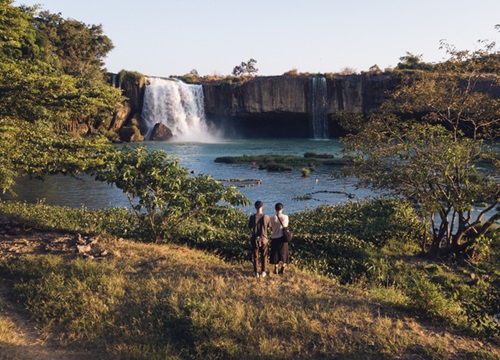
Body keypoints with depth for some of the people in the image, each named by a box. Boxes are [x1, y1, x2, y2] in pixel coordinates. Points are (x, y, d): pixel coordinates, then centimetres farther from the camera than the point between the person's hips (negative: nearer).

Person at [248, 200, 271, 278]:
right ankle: (263, 272, 20)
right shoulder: (266, 217, -11)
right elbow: (268, 228, 1)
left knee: (255, 256, 11)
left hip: (255, 239, 0)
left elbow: (250, 227, 0)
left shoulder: (252, 217, -13)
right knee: (264, 256, 15)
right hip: (264, 239, 0)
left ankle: (256, 272, 17)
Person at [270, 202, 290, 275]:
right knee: (283, 253, 12)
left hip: (274, 237, -1)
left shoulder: (272, 218, -10)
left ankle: (276, 268, 12)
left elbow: (272, 226, 0)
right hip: (283, 237, 1)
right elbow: (286, 226, 4)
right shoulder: (285, 217, -8)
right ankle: (283, 269, 15)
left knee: (275, 253, 11)